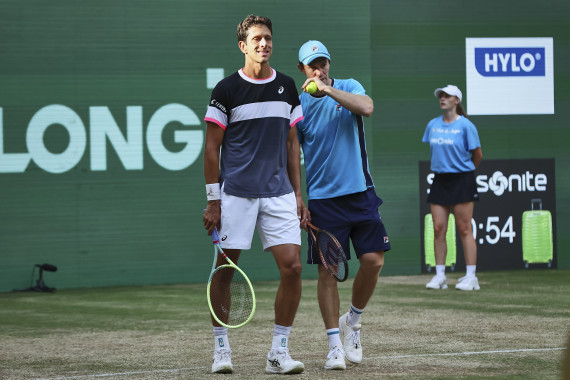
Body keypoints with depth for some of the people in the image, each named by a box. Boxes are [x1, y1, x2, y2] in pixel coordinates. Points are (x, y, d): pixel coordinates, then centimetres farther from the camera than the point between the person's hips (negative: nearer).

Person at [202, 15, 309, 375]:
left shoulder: (287, 87, 11)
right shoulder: (227, 89, -2)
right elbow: (212, 147, 0)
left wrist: (298, 193, 12)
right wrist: (213, 200, -4)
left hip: (278, 194, 3)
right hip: (235, 193, -3)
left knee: (293, 266, -7)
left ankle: (279, 352, 2)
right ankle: (221, 348, 14)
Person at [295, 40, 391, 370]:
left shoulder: (350, 87, 5)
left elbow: (367, 108, -17)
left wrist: (328, 89, -19)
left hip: (360, 192, 1)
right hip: (322, 198, -1)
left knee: (373, 260, -5)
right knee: (327, 270, -5)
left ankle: (353, 320, 20)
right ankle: (335, 345, 1)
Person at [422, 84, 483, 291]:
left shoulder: (465, 125, -8)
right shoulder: (432, 125, 8)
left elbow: (477, 154, -1)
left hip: (461, 181, -5)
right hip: (440, 180, 5)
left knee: (464, 229, -4)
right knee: (438, 228, 1)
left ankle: (471, 277, -1)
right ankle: (440, 276, 7)